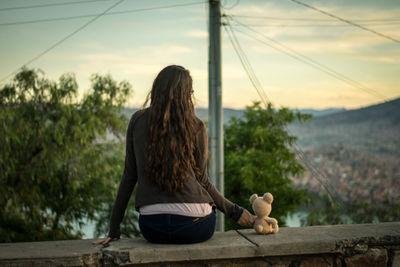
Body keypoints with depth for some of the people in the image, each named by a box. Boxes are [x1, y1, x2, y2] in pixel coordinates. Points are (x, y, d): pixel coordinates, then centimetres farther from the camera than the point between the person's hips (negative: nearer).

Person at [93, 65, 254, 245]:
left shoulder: (138, 121, 4)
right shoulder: (195, 127, -2)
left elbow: (129, 176, 5)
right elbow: (202, 181, 0)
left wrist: (114, 230, 9)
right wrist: (235, 212, 10)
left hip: (151, 229, 2)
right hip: (194, 226, -2)